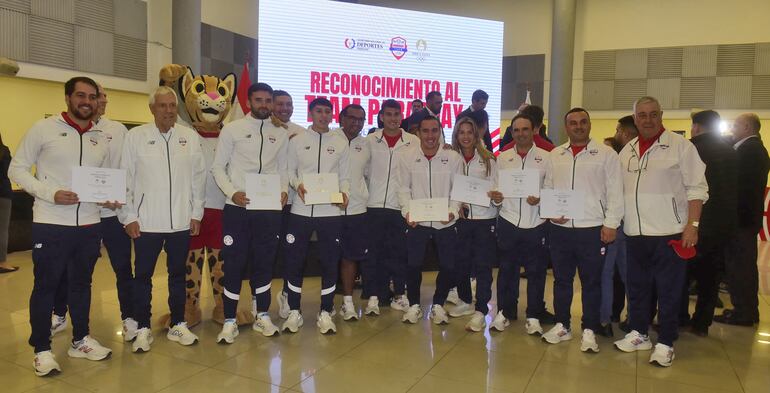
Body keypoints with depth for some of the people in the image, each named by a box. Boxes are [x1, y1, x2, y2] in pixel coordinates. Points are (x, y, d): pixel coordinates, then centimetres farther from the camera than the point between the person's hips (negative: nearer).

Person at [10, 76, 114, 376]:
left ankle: (80, 340, 30)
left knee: (81, 283, 16)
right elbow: (16, 170, -4)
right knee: (46, 286, 6)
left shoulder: (100, 140, 10)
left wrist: (111, 198, -4)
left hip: (89, 225, 4)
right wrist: (51, 194, -17)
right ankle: (42, 349, 20)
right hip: (50, 225, -4)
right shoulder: (44, 129, -3)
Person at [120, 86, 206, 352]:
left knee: (178, 274, 14)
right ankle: (143, 329, 23)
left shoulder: (191, 137, 3)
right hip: (146, 221, -2)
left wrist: (196, 213, 3)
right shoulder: (135, 136, -2)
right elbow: (125, 179, -1)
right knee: (143, 276, 8)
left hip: (181, 221, 2)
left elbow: (199, 177, 5)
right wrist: (128, 217, -4)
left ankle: (177, 325, 27)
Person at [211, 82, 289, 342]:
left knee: (264, 262, 10)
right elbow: (217, 167, 0)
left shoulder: (281, 135, 11)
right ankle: (230, 321, 14)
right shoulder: (232, 129, 1)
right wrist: (232, 193, -15)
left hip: (269, 209, 3)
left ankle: (262, 316, 24)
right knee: (234, 263, 2)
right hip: (237, 208, -3)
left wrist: (284, 190, -5)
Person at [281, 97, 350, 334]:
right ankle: (294, 312, 20)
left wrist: (344, 193, -12)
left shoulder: (341, 143, 8)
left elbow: (345, 176, 7)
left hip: (331, 211, 1)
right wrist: (297, 185, -14)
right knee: (294, 261, 5)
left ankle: (325, 313, 19)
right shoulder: (296, 141, 7)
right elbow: (289, 171, 7)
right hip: (301, 210, 0)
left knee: (330, 262, 5)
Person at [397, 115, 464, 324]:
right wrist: (407, 211, -14)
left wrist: (453, 211, -15)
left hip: (445, 222, 1)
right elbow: (404, 188, 0)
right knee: (413, 265, 3)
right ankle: (414, 305, 25)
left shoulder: (454, 157, -3)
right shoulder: (406, 155, -2)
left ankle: (438, 305, 27)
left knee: (448, 266, 5)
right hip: (417, 221, 0)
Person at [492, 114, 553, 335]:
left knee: (536, 272, 5)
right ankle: (504, 313, 21)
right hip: (508, 223, 2)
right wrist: (496, 198, -10)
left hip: (536, 224, -1)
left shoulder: (546, 158, 2)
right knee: (507, 270, 8)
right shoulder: (502, 158, 9)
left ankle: (534, 317, 18)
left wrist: (540, 200, -18)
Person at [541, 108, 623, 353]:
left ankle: (589, 331, 16)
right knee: (561, 279, 12)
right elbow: (546, 189, 13)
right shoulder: (555, 155, 10)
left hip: (592, 229, -3)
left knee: (591, 282, 5)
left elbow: (615, 192, -3)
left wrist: (611, 224, -10)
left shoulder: (606, 154, 0)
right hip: (560, 228, 3)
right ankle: (562, 326, 25)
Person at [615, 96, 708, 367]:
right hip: (635, 233, 5)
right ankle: (638, 334, 29)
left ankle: (665, 343, 16)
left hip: (669, 233, -5)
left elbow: (697, 188, -6)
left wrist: (693, 225, -13)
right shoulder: (627, 151, 10)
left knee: (668, 290, 3)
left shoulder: (680, 146, -5)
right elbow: (619, 190, 15)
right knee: (637, 286, 14)